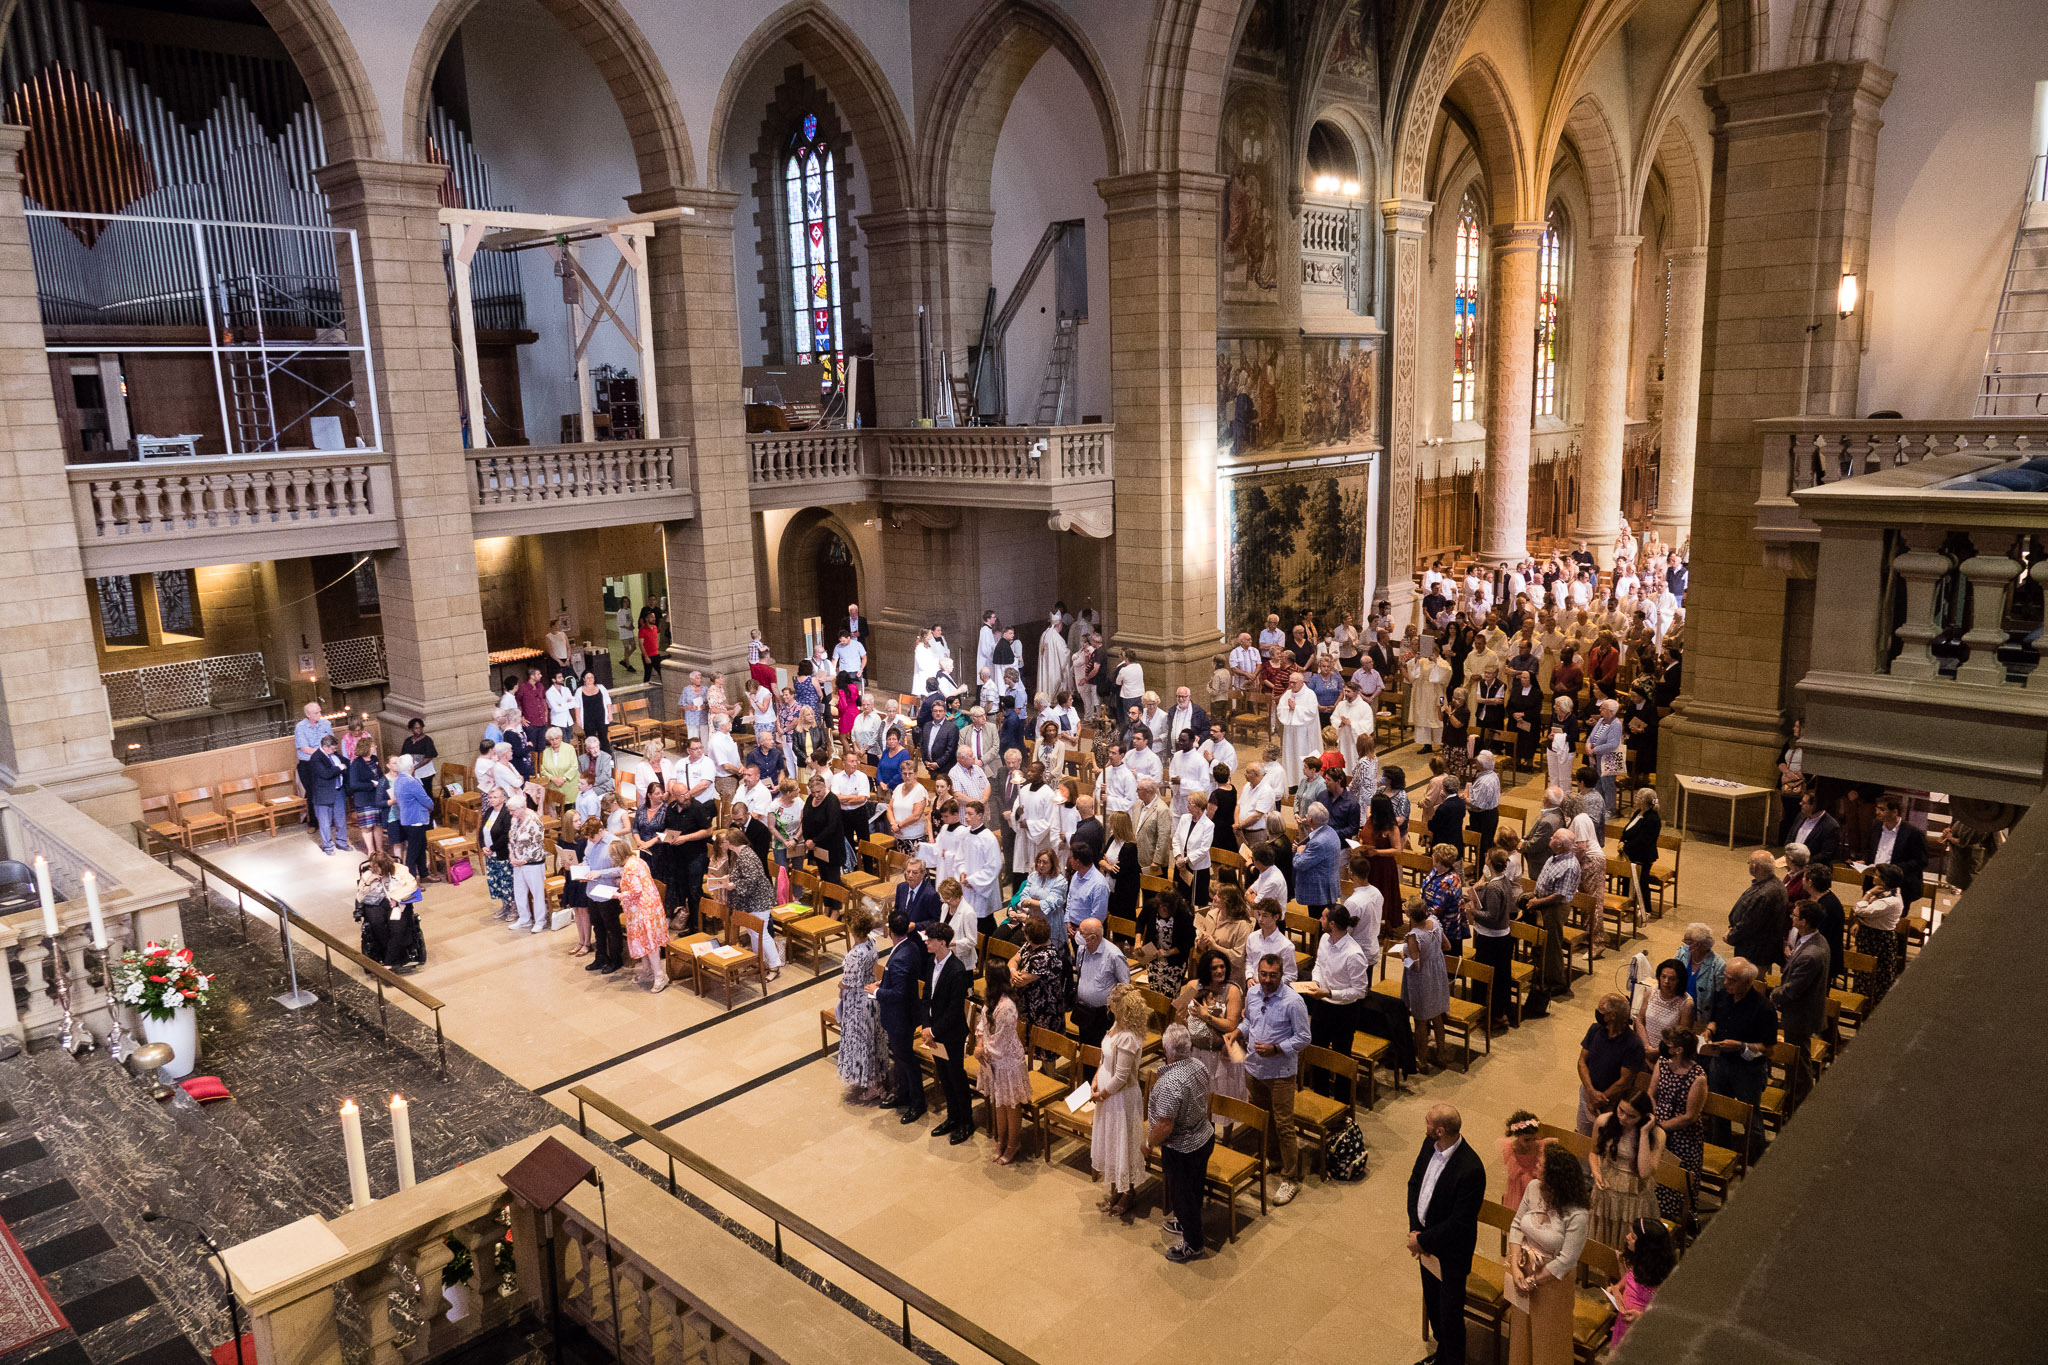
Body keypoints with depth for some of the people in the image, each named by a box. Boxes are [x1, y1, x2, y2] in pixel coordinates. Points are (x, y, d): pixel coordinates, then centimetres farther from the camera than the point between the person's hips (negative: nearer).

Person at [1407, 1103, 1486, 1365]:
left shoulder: (1470, 1170, -32)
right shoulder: (1430, 1144, -10)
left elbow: (1459, 1222, -27)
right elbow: (1415, 1182, 2)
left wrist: (1422, 1240, -18)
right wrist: (1414, 1228, -7)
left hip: (1450, 1252, -7)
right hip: (1426, 1240, 7)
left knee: (1450, 1314, 12)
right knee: (1432, 1303, 26)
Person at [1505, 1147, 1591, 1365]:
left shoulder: (1576, 1216, -30)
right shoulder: (1533, 1188, -16)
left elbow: (1565, 1260, -23)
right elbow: (1517, 1226, -6)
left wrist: (1532, 1281, -15)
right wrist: (1515, 1268, -14)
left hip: (1552, 1279, -5)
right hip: (1524, 1270, 5)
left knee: (1547, 1333, 17)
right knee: (1521, 1325, 26)